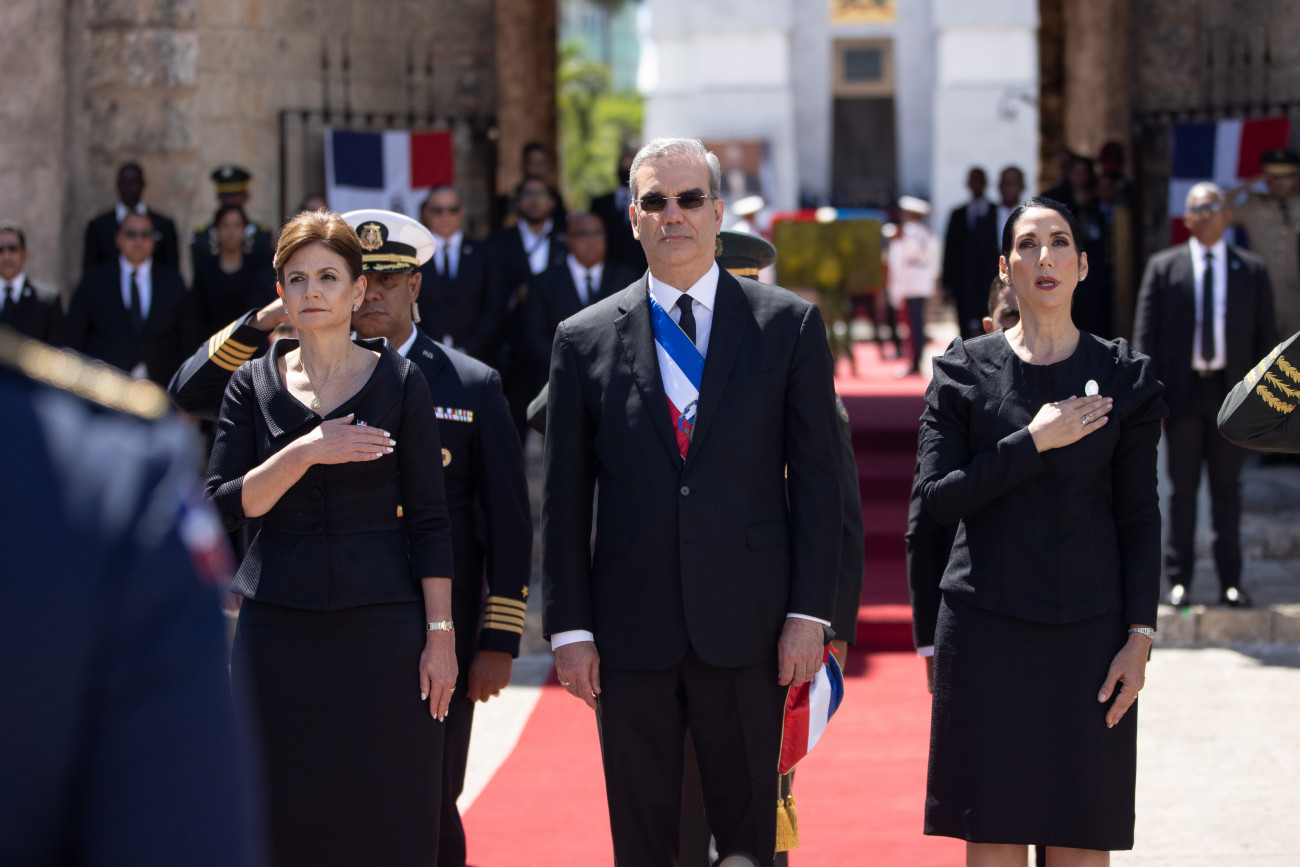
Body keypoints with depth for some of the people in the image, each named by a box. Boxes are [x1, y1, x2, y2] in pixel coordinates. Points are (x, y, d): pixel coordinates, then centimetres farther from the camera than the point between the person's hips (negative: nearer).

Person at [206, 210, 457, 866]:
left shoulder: (400, 382, 2)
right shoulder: (253, 386, 7)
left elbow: (428, 519, 1)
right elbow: (222, 506, -2)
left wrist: (440, 635, -5)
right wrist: (305, 453, -15)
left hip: (380, 616, -2)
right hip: (279, 625, 2)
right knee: (287, 814, 2)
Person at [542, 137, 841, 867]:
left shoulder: (790, 325, 5)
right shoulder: (585, 340, 7)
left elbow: (817, 479, 2)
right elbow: (565, 499, 7)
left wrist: (810, 613, -6)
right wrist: (570, 629, 1)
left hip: (748, 630, -1)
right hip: (630, 634, 1)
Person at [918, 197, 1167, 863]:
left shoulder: (1124, 376, 5)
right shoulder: (965, 370, 4)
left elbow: (1138, 517, 3)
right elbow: (936, 497, -4)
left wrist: (1140, 635, -4)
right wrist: (1034, 443, -12)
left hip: (1088, 629, 0)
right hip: (986, 626, 0)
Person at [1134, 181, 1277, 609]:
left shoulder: (1252, 269, 6)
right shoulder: (1163, 267, 3)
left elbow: (1265, 335, 7)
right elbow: (1146, 335, 2)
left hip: (1230, 390, 1)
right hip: (1183, 392, -1)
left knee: (1228, 488, 6)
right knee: (1183, 489, 4)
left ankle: (1230, 580, 13)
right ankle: (1179, 580, 12)